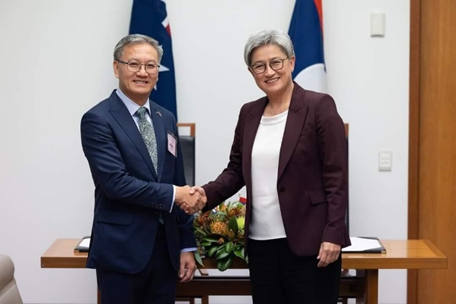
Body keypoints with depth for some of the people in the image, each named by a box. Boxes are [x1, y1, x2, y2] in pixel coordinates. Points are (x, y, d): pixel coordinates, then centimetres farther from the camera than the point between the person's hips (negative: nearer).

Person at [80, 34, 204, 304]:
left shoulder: (166, 119, 11)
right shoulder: (98, 120, -8)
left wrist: (187, 245, 10)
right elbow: (116, 183, -18)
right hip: (121, 252, -5)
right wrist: (173, 194, -14)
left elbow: (179, 184, 12)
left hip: (166, 249, 6)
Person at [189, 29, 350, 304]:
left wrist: (333, 235, -15)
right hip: (260, 242, 6)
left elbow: (336, 177, -9)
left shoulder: (319, 106, -6)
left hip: (308, 242, -5)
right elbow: (236, 169, 15)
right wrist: (208, 194, -4)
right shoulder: (249, 113, 11)